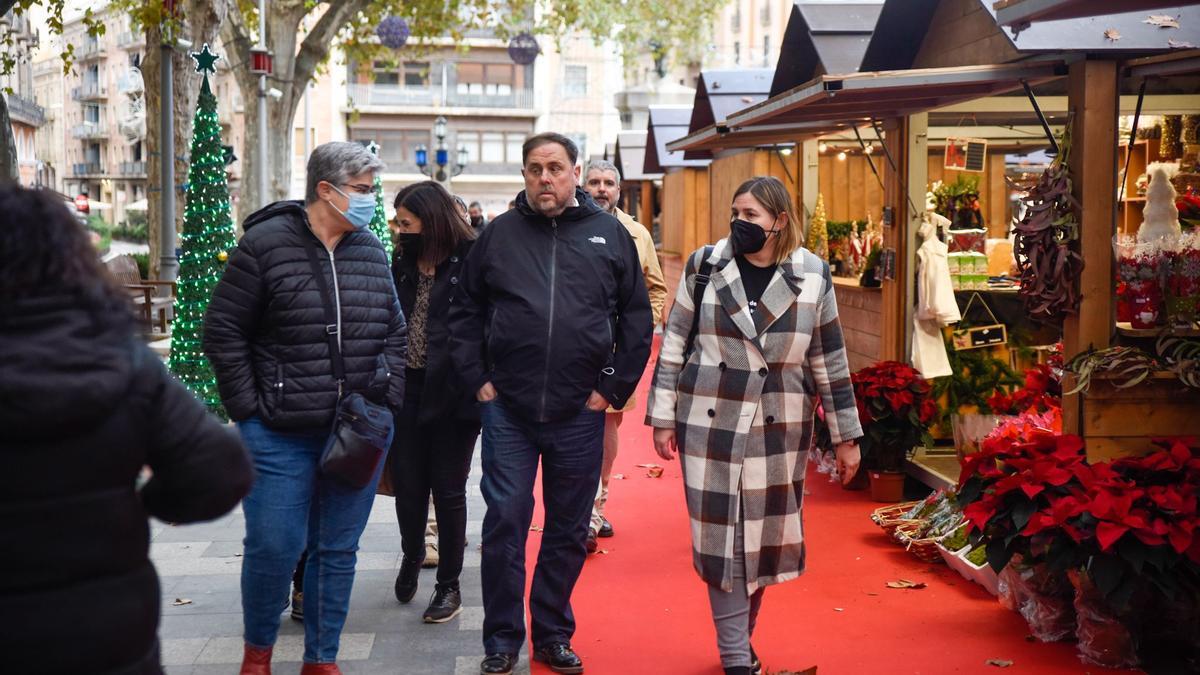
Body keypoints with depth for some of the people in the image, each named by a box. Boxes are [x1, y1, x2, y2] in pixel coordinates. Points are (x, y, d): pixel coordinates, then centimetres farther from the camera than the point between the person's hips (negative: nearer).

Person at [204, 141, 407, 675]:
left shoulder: (372, 251, 8)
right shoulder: (265, 244, -7)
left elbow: (394, 333, 16)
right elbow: (223, 331, -4)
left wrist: (386, 401, 4)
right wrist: (249, 409, -7)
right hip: (281, 435, -4)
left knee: (338, 551, 9)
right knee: (273, 547, -1)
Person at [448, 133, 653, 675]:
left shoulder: (610, 234, 4)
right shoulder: (499, 234, 4)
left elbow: (637, 319, 7)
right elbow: (465, 312, 9)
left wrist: (614, 388, 1)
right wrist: (477, 379, 1)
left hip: (580, 412, 1)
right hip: (508, 408, 0)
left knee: (569, 529, 10)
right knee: (504, 523, 1)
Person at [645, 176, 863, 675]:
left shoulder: (812, 276, 0)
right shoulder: (704, 266, -1)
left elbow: (829, 361, 5)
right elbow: (674, 346, 3)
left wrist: (846, 437, 7)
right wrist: (663, 418, 1)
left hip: (780, 429, 1)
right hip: (710, 425, -1)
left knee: (767, 537, 9)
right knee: (722, 536, 0)